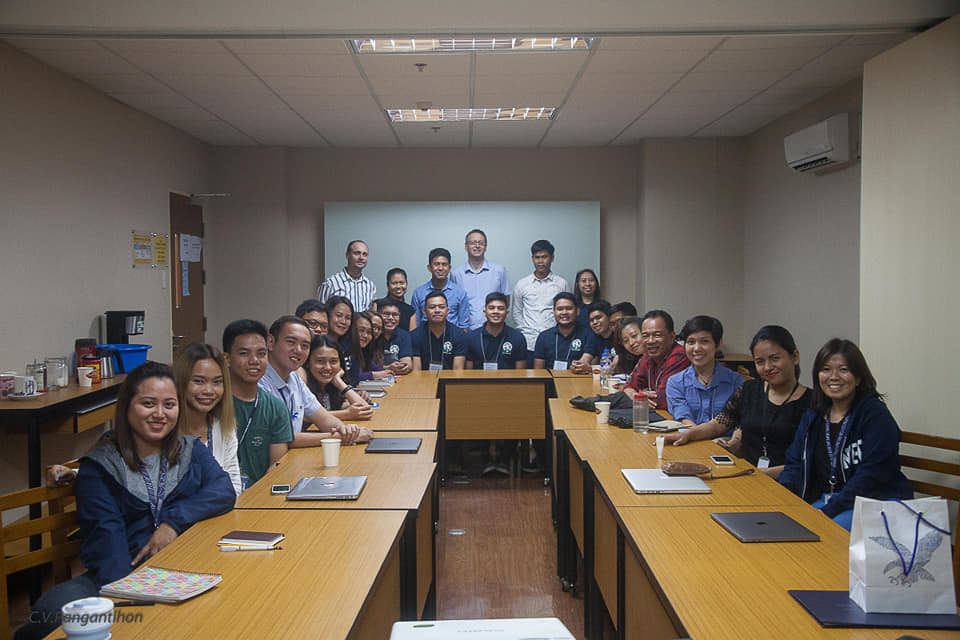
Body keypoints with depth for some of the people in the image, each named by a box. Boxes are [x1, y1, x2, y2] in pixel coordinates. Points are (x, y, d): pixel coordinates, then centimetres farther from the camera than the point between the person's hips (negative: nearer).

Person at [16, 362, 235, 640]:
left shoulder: (191, 450, 18)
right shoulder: (99, 465, 7)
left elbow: (224, 491, 2)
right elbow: (106, 533, -6)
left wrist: (174, 520, -13)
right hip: (126, 573, -1)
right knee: (52, 607, -29)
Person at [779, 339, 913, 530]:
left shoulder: (876, 415, -8)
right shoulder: (812, 417, 14)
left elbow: (870, 477, -16)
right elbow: (795, 463, 11)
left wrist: (827, 512, -22)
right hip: (823, 500, 5)